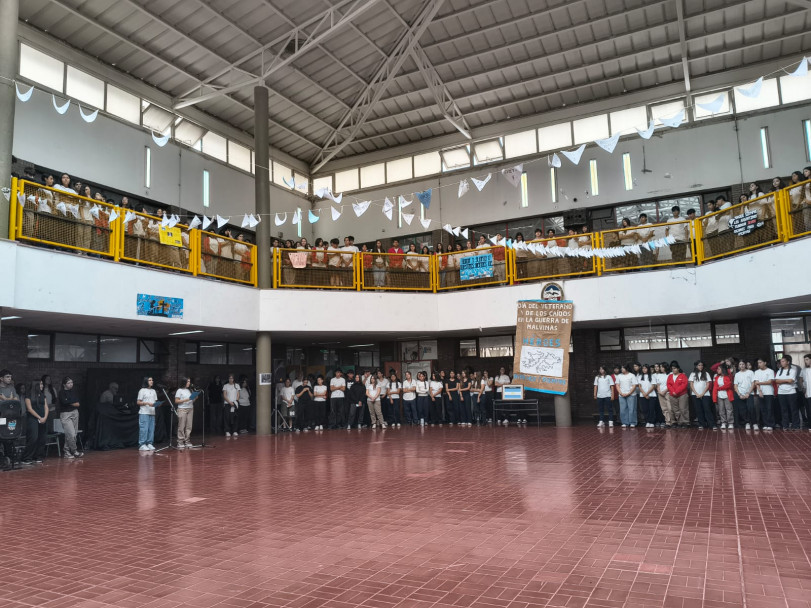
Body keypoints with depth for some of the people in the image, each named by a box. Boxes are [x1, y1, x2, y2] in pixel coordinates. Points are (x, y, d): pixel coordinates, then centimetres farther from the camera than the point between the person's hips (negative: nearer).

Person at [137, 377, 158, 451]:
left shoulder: (153, 391, 17)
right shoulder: (142, 390, -1)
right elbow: (138, 402, -5)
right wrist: (147, 403, -17)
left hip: (152, 412, 6)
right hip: (144, 413, -6)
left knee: (151, 429, 4)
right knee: (144, 429, -9)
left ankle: (149, 443, 11)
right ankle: (142, 445, -4)